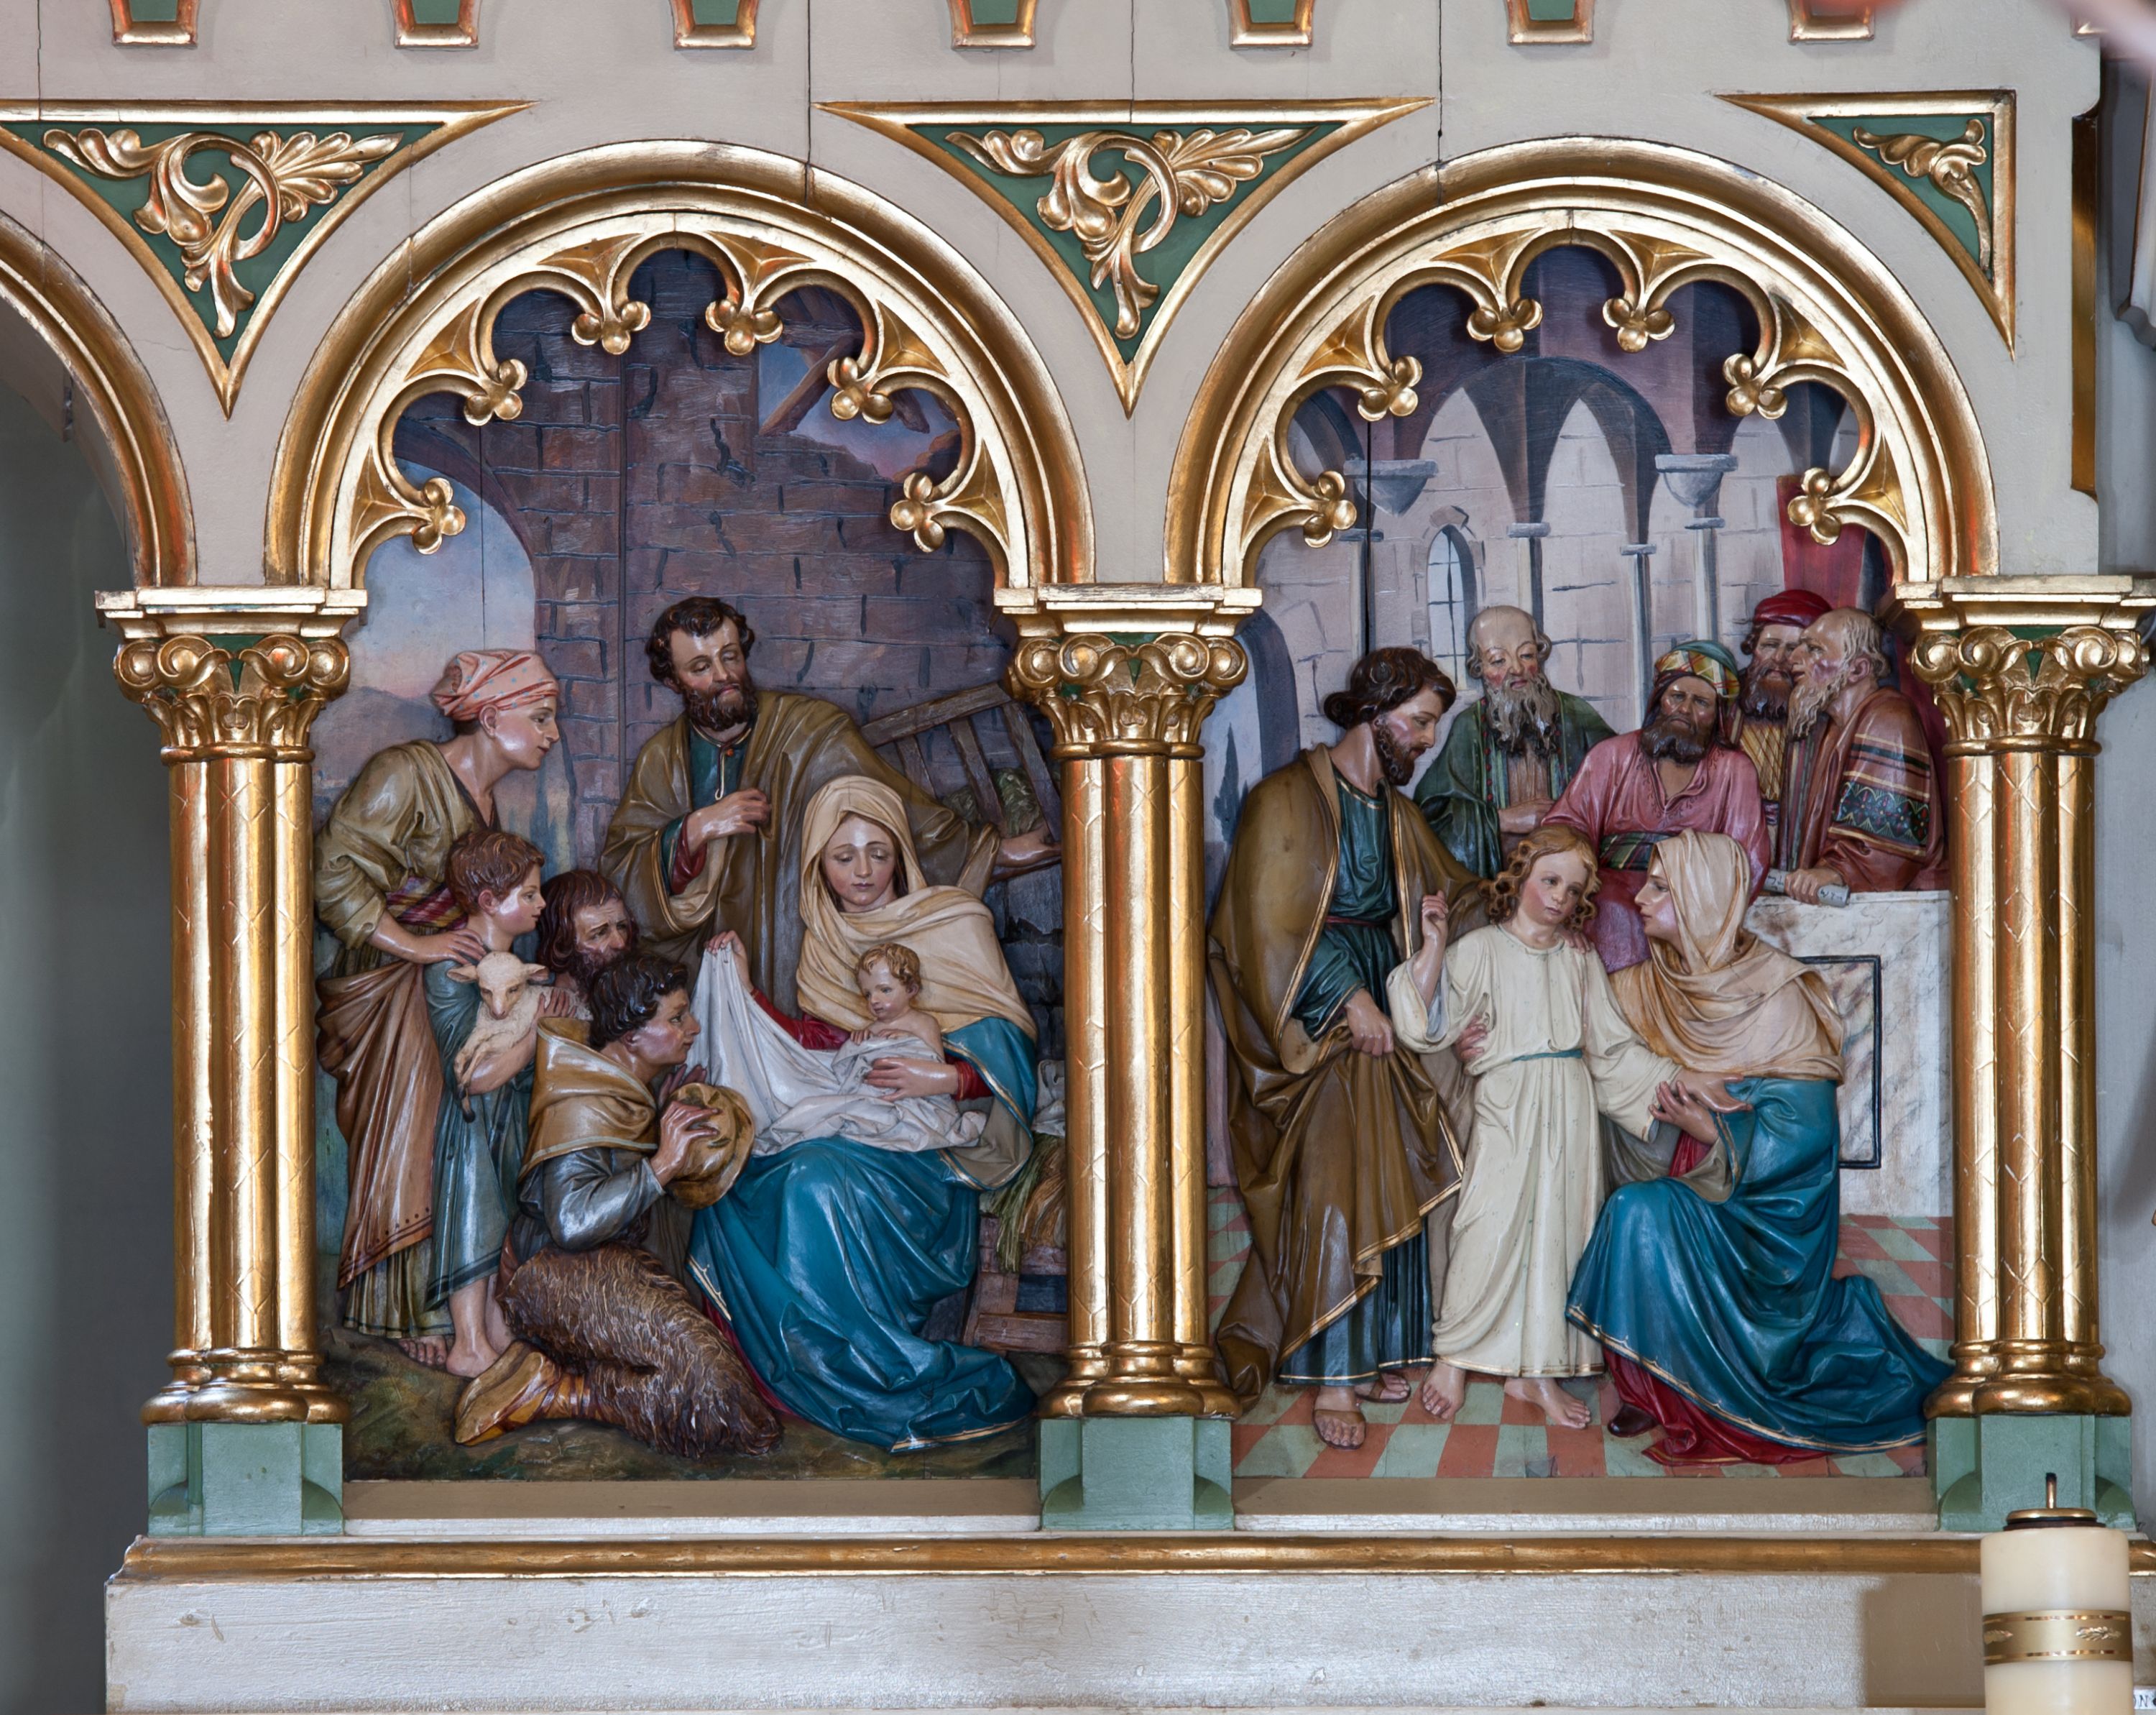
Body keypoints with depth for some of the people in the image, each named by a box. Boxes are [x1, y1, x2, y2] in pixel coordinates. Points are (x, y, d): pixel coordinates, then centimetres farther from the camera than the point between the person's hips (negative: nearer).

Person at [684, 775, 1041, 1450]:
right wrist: (739, 983, 8)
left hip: (929, 1147, -5)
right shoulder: (826, 937, 18)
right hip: (846, 1131, 6)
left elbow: (1010, 1051, -4)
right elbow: (810, 1046, 15)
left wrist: (945, 1079, -21)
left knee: (822, 1181, -36)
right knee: (738, 1189, -25)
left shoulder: (955, 925, 1)